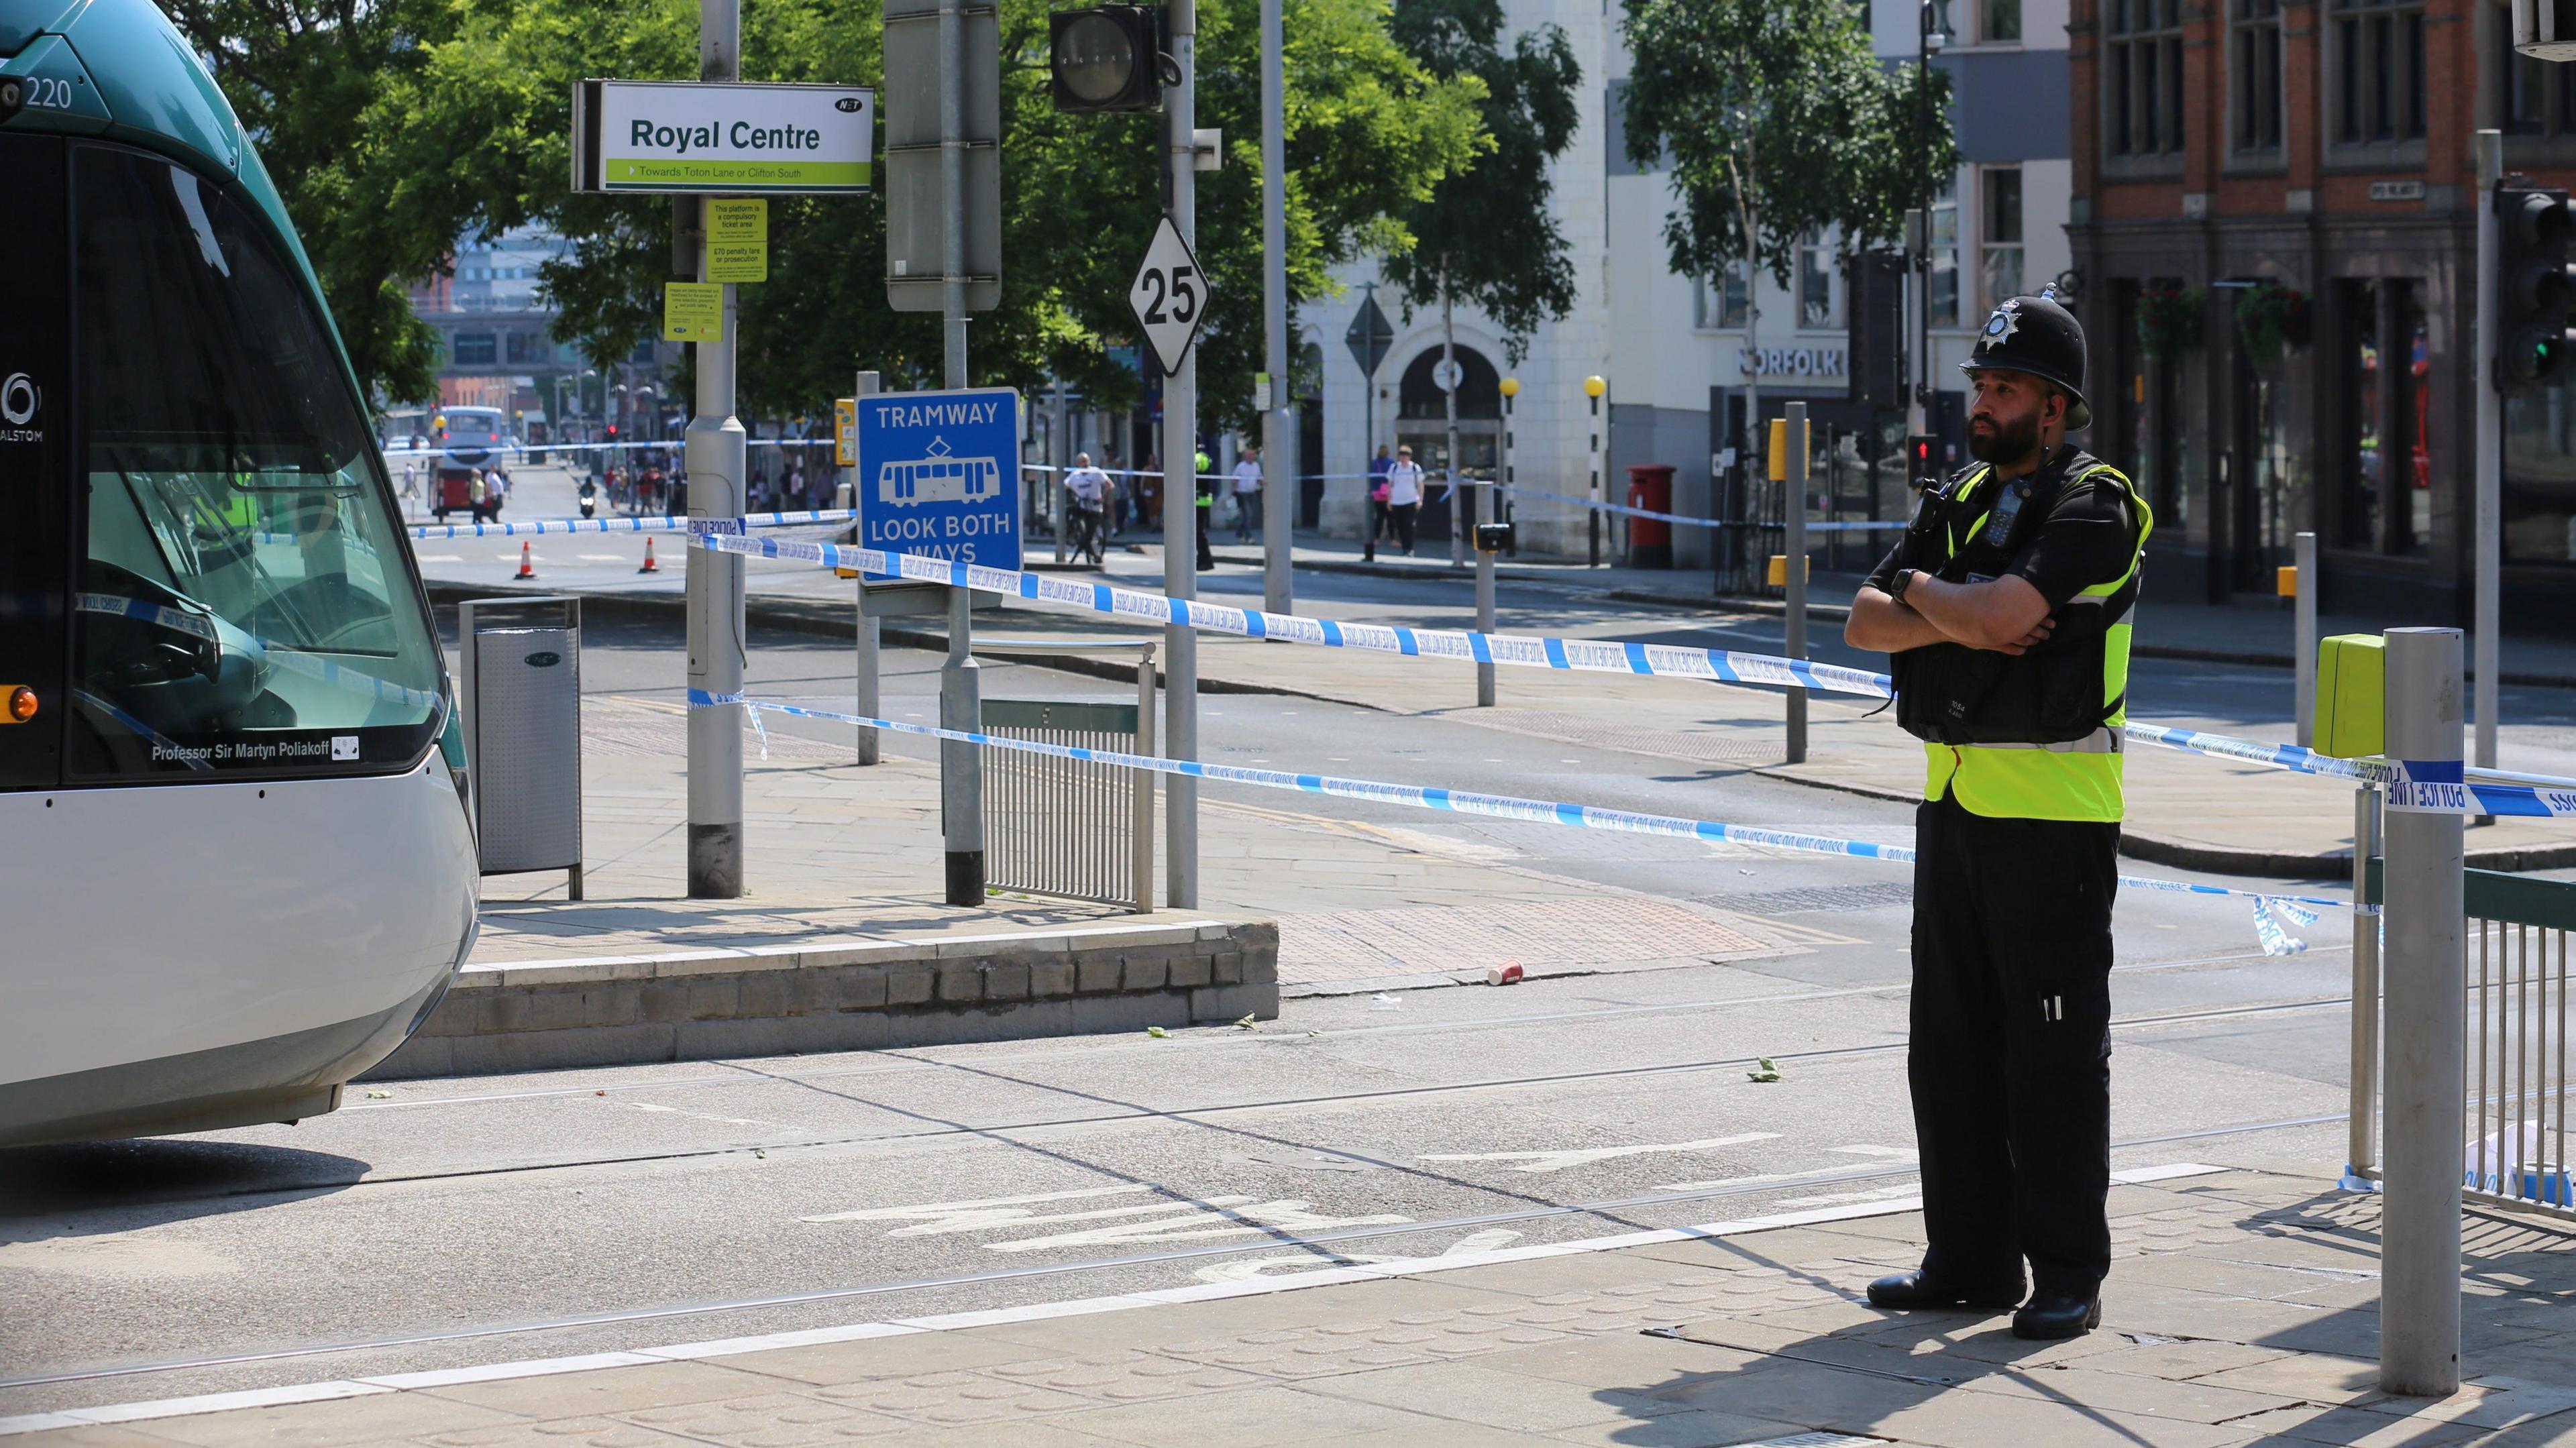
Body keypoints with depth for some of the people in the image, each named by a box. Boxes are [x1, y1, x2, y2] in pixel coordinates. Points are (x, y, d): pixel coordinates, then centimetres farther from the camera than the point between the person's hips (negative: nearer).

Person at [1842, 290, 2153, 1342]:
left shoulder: (2094, 507, -9)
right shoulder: (1959, 503, 15)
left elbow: (2005, 614, -23)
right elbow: (1865, 625, 6)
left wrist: (1921, 588, -4)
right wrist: (1959, 615, -12)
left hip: (2053, 810, -8)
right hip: (1954, 796, 8)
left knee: (2055, 1051, -4)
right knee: (1952, 1045, 11)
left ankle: (2068, 1275, 2)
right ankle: (1970, 1258, 19)